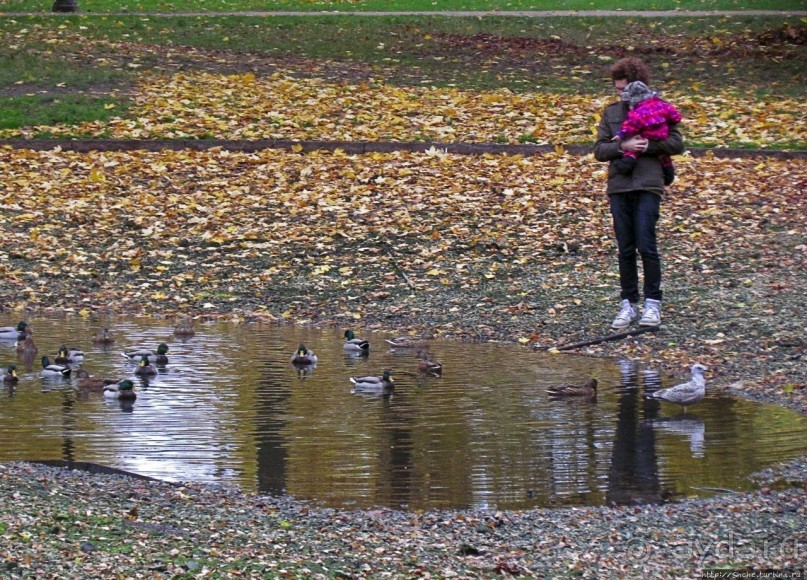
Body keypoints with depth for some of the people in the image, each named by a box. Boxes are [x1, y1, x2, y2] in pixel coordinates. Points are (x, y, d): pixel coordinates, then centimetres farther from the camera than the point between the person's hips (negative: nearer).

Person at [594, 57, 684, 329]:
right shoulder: (612, 112, 12)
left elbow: (677, 144, -2)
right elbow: (599, 150, 5)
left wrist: (647, 145, -14)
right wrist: (623, 146, -13)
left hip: (648, 186, -3)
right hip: (619, 187, 3)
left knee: (646, 245, -8)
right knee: (625, 249, 6)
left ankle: (652, 303, 2)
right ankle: (628, 304, 13)